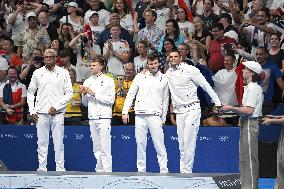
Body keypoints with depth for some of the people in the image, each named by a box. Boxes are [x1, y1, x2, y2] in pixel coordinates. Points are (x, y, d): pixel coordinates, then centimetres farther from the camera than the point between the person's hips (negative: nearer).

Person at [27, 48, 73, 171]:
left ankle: (60, 168, 1)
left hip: (57, 113, -2)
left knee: (59, 142, -2)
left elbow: (69, 93, 2)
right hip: (41, 114, 2)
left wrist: (56, 107, -8)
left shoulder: (63, 73, 4)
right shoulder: (37, 73, 9)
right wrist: (32, 111, 5)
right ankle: (42, 168, 6)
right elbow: (30, 92, 14)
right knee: (42, 142, 2)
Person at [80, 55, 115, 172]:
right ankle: (99, 170, 11)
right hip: (92, 117, 5)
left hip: (104, 117, -5)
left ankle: (107, 170, -10)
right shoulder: (88, 82, 14)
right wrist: (84, 94, -2)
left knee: (105, 147, -10)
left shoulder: (108, 81, -1)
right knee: (96, 147, 7)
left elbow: (111, 100, -10)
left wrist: (94, 94, -12)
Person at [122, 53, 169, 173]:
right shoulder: (140, 77, 8)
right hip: (140, 115, 2)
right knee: (140, 144, 4)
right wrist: (125, 111, 3)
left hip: (155, 115, -1)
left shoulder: (164, 79, 8)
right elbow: (130, 94, 10)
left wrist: (163, 118, 9)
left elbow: (165, 100, 12)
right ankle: (141, 171, 10)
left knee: (159, 144, -7)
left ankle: (164, 171, -5)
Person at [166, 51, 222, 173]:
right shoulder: (168, 73, 11)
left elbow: (206, 86, -3)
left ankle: (187, 171, -10)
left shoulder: (190, 70, -5)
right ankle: (183, 170, 8)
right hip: (179, 111, 6)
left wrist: (217, 102, -3)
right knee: (181, 143, 4)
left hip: (192, 109, -6)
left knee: (189, 141, -11)